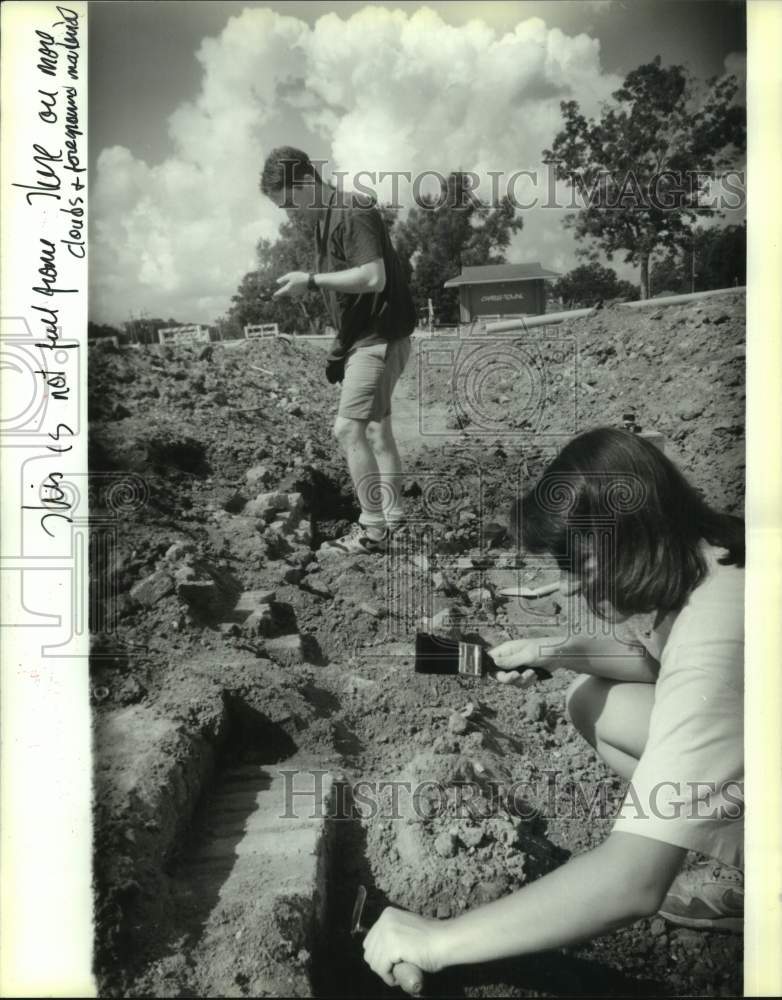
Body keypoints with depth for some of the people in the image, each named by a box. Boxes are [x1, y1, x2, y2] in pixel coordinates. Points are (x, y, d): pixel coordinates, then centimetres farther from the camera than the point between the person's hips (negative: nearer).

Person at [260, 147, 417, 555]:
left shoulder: (352, 212, -16)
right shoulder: (325, 218, 14)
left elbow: (373, 277, -26)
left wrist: (312, 280, -21)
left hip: (380, 338, -10)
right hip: (361, 338, 10)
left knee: (348, 429, -13)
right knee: (376, 429, 12)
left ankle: (373, 528, -5)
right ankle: (393, 519, 20)